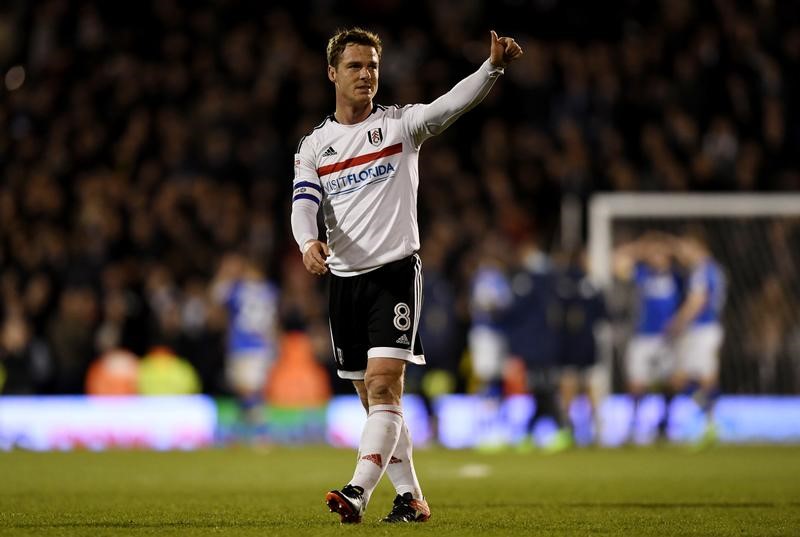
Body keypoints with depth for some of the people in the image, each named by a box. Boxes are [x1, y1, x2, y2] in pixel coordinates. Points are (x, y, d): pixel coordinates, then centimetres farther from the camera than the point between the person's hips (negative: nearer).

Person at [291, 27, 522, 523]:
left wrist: (493, 66, -33)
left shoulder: (399, 124, 1)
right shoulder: (314, 146, 9)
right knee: (374, 398, 8)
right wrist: (308, 242, -26)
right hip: (345, 278, 5)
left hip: (395, 269, -5)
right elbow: (304, 204, -3)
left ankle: (359, 491, -27)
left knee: (384, 383, -18)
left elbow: (452, 104, -15)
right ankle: (410, 497, 17)